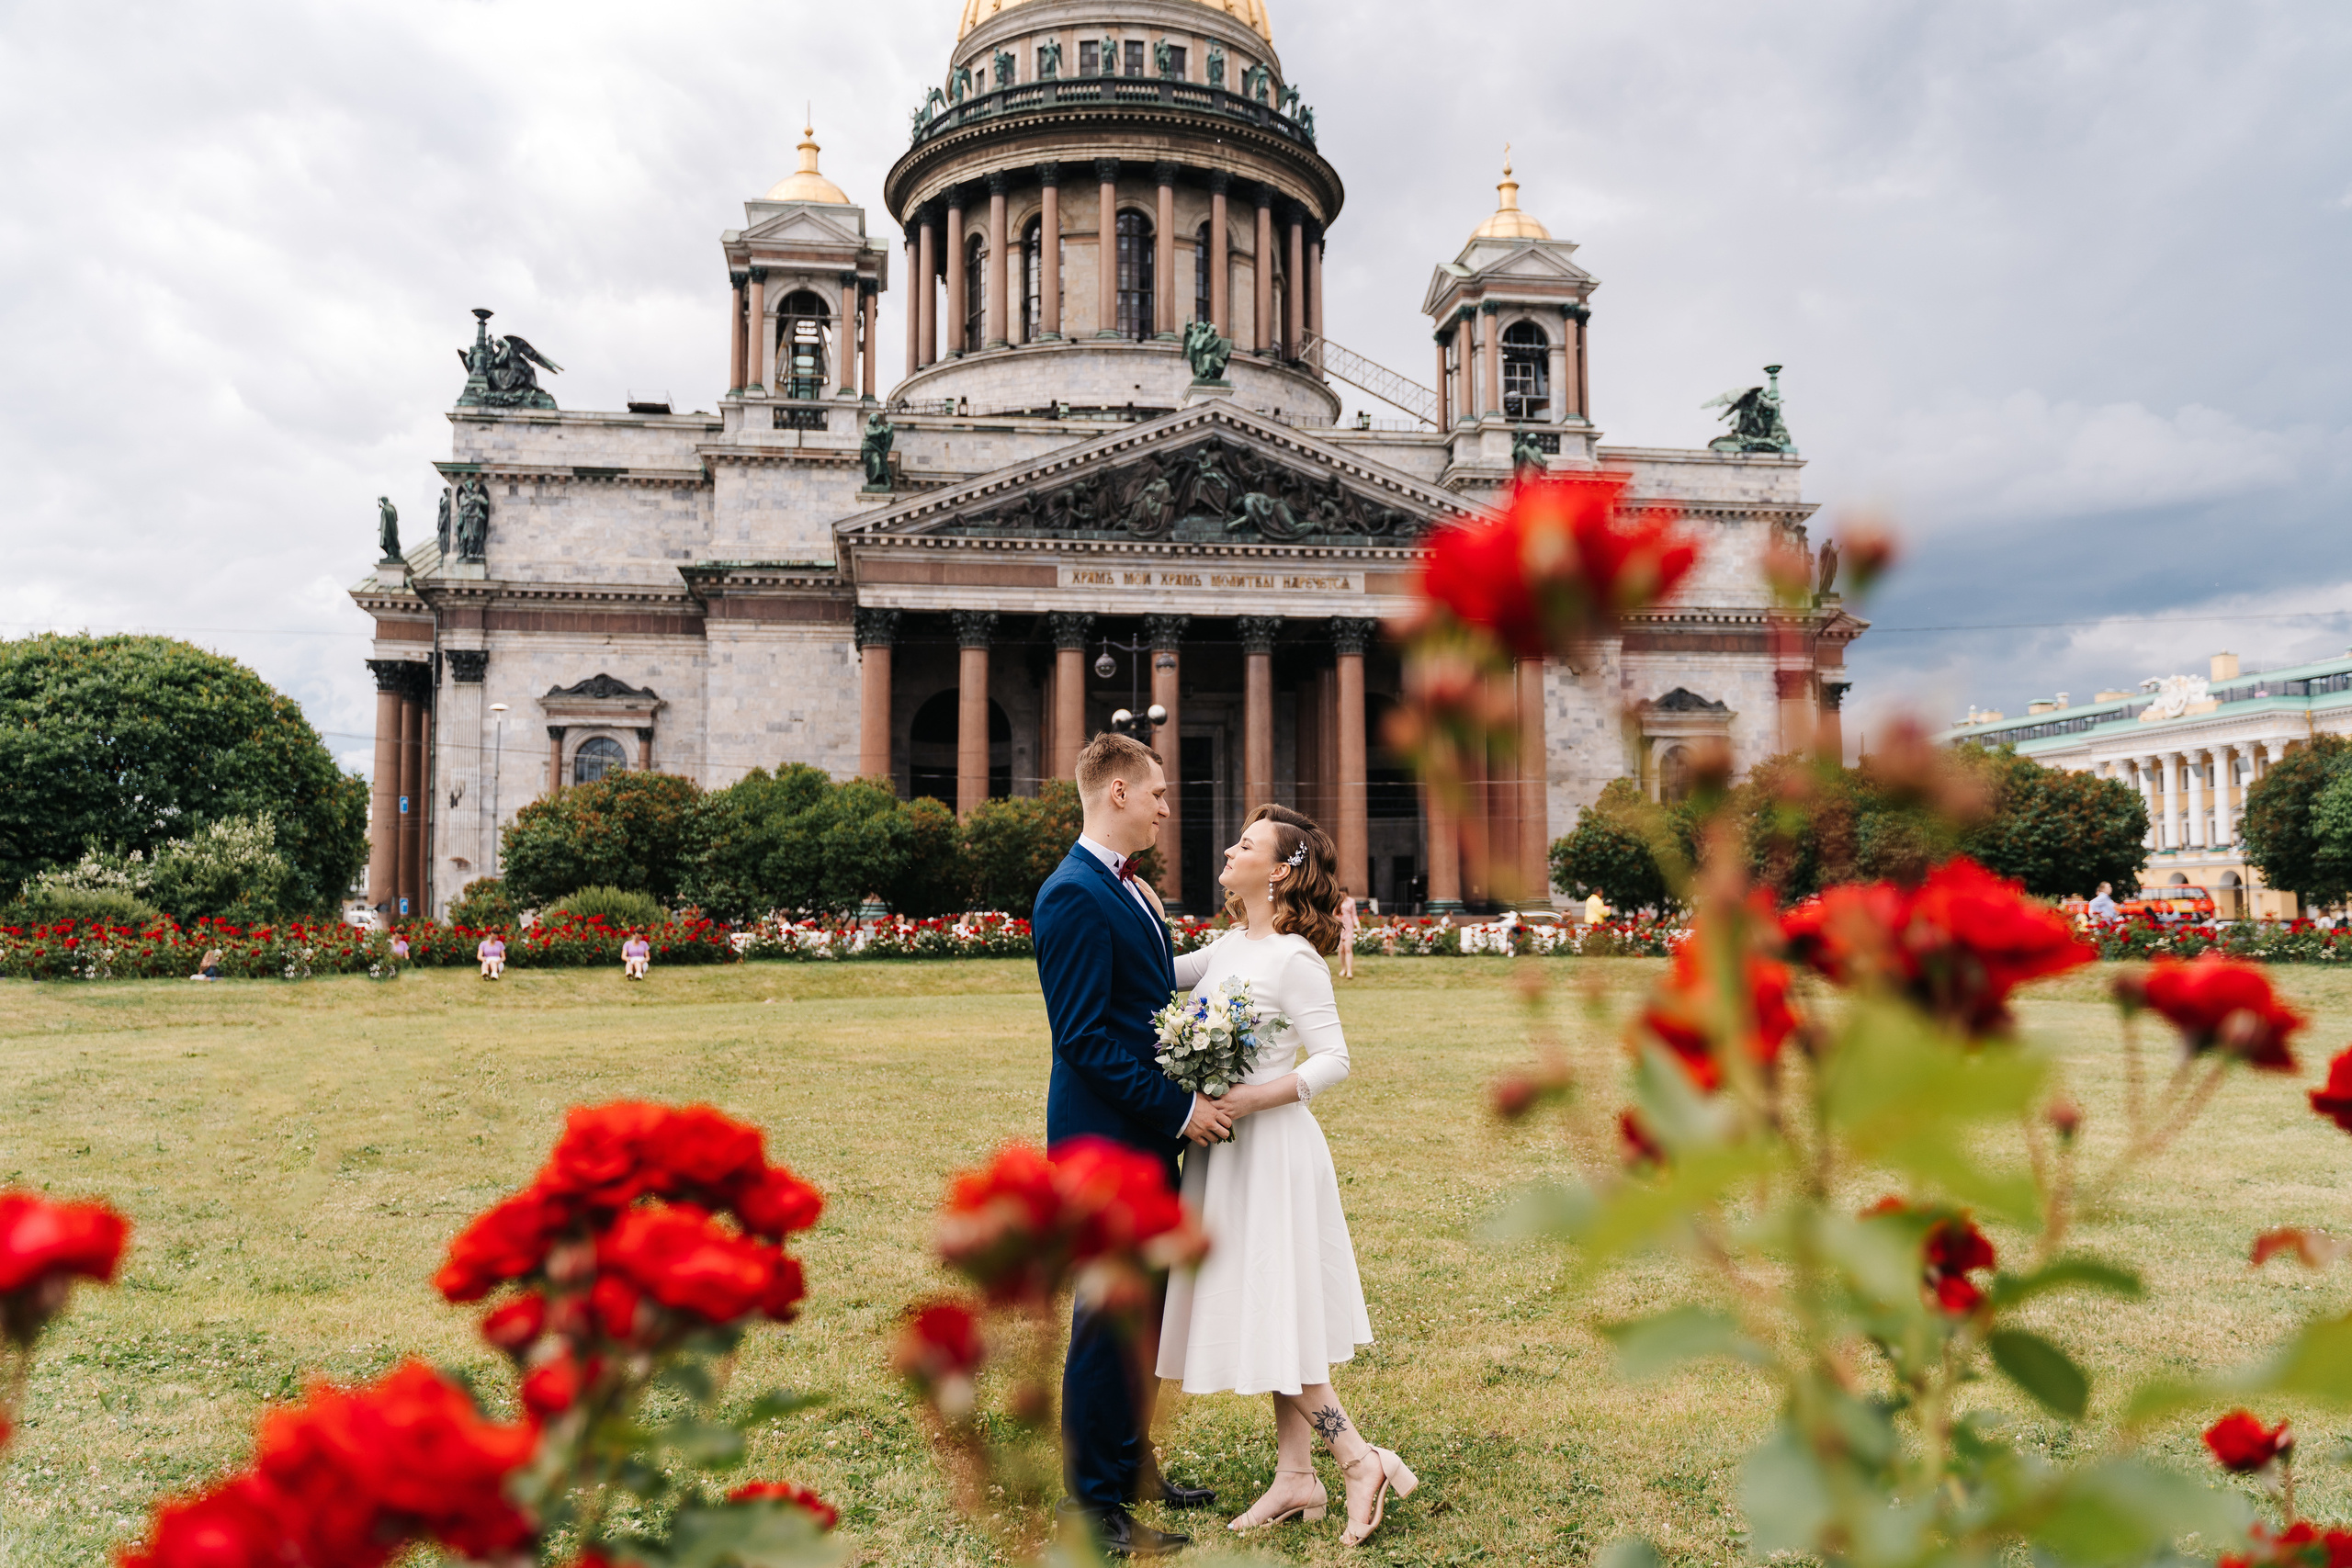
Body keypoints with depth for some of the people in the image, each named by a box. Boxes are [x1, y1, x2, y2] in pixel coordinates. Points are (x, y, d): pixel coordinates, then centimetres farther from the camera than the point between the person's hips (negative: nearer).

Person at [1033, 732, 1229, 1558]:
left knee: (1143, 1308, 18)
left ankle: (1130, 1466, 32)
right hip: (1106, 1139, -9)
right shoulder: (1073, 897, -18)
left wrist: (1186, 1100, 10)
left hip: (1150, 1134, 10)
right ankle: (1093, 1501, 14)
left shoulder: (1131, 888, 13)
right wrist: (1179, 1108, -19)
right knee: (1108, 1316, 1)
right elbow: (1084, 1036, -21)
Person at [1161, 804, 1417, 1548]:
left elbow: (1334, 1060, -16)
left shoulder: (1294, 958, -15)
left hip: (1271, 1148, -9)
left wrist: (1258, 1097, -24)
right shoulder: (1230, 944, 9)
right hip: (1229, 1149, 9)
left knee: (1274, 1317, -4)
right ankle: (1295, 1477, 22)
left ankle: (1363, 1461, 7)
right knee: (1264, 1317, 13)